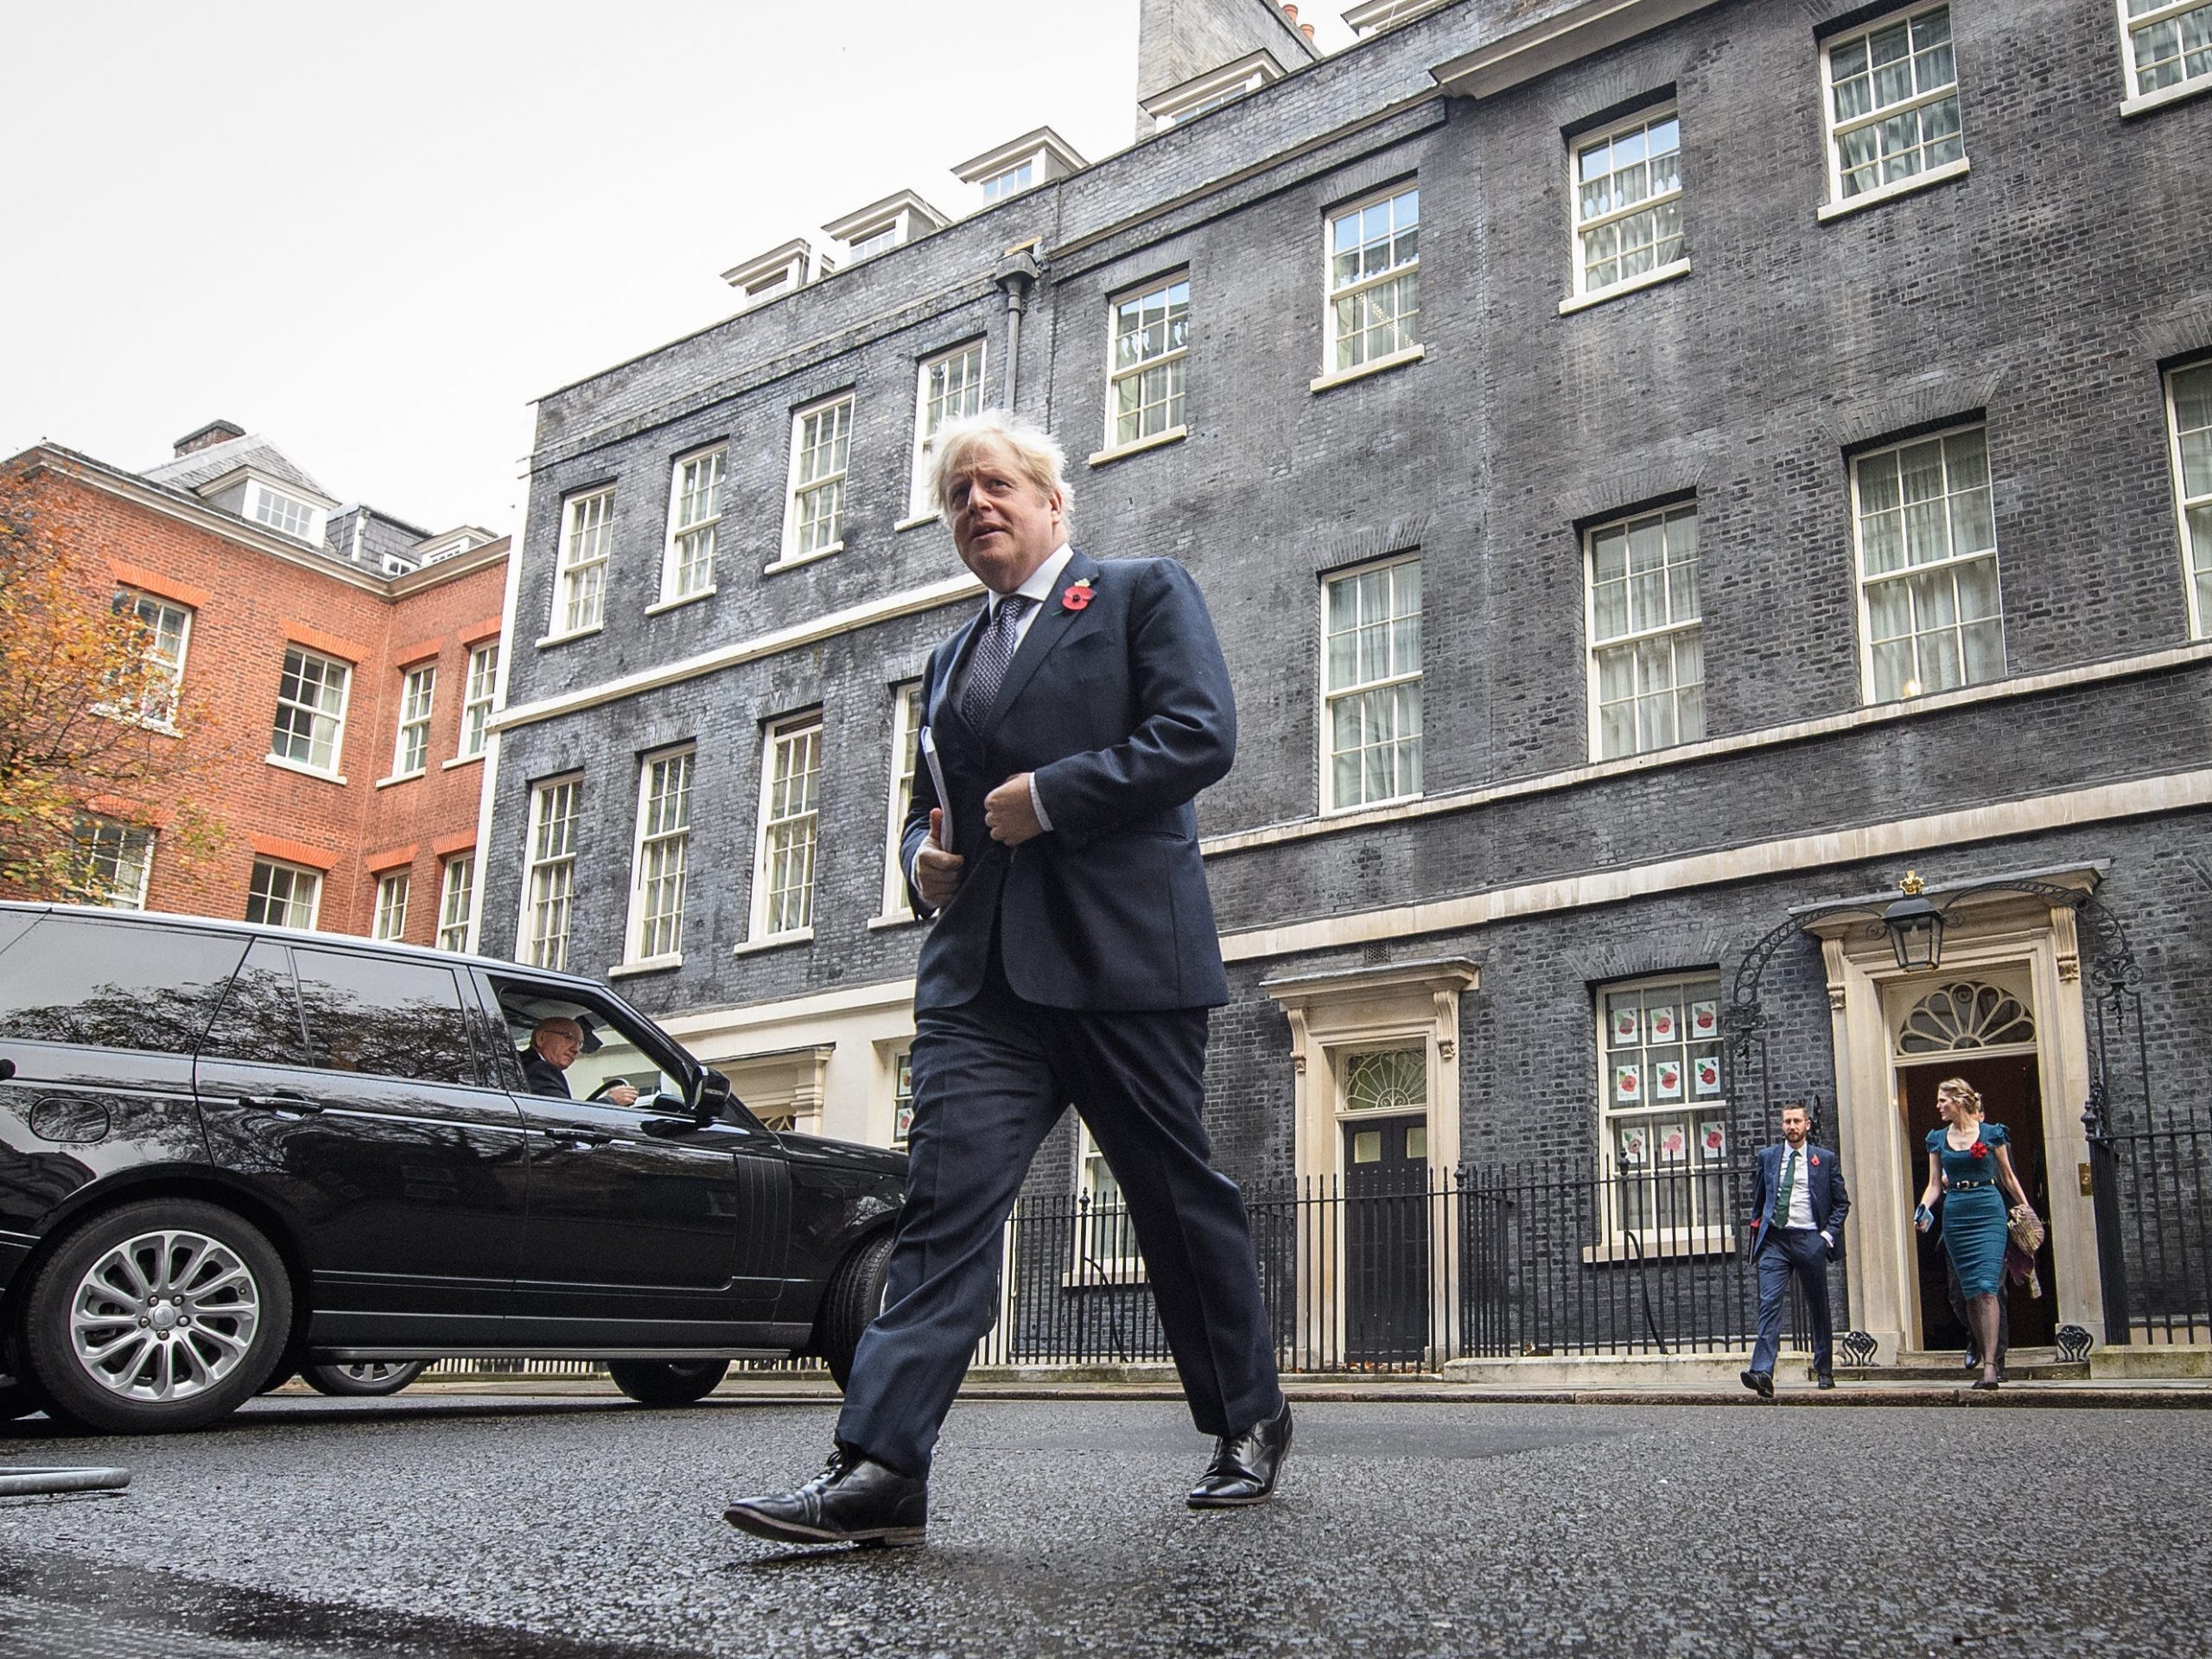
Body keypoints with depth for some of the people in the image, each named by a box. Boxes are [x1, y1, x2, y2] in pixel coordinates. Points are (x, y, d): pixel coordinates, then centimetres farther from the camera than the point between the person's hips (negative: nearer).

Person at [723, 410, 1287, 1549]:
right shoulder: (951, 660, 24)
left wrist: (1051, 795, -13)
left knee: (1177, 1198, 5)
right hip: (981, 969, 5)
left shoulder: (1145, 593, 6)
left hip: (1120, 952, -5)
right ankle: (880, 1468, -14)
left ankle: (1250, 1423, 24)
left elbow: (1201, 732, -8)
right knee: (945, 1199, -9)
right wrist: (923, 860, 7)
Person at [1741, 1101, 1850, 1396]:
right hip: (1774, 1240, 0)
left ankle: (1824, 1371, 24)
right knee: (1769, 1303, -13)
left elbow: (1842, 1202, 9)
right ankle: (1763, 1373, -23)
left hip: (1810, 1239, 0)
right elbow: (1758, 1197, 19)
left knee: (1819, 1308, 9)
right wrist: (1757, 1226, 10)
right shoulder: (1767, 1156, 11)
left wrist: (1829, 1234, -2)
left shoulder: (1826, 1158, 6)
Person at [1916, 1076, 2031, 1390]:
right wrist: (1923, 1209, -7)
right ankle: (1988, 1358, 15)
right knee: (1971, 1293, 3)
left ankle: (1990, 1367, -17)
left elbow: (2008, 1177, 10)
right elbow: (1934, 1183, 10)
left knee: (1986, 1288, -13)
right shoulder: (1938, 1138, 11)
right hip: (1955, 1214, 4)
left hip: (1989, 1211, -4)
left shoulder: (1991, 1133, 2)